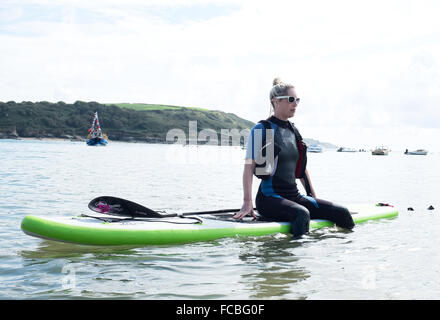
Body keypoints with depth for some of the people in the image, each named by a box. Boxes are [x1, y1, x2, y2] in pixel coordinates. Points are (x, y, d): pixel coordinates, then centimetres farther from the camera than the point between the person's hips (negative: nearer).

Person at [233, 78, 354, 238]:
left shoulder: (293, 131, 16)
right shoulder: (262, 129, -6)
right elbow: (249, 166, -14)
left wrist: (314, 196, 20)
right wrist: (247, 203, -22)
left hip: (294, 196, 7)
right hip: (269, 198, -7)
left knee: (341, 213, -9)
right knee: (302, 214, -36)